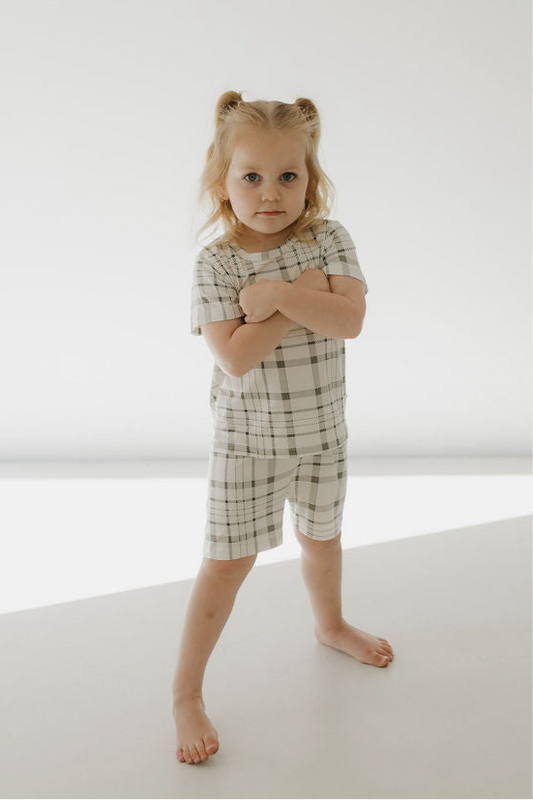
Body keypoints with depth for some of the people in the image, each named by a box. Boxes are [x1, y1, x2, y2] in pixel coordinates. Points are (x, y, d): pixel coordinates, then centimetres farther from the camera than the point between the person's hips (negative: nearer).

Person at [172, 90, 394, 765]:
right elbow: (236, 358, -25)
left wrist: (276, 292, -28)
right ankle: (185, 693, 17)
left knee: (321, 536, 23)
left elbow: (350, 319, -20)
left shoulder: (328, 238, -6)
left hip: (322, 429, 4)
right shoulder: (216, 263, -14)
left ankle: (330, 624, 53)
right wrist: (306, 295, -25)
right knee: (228, 562, 1)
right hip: (247, 437, -3)